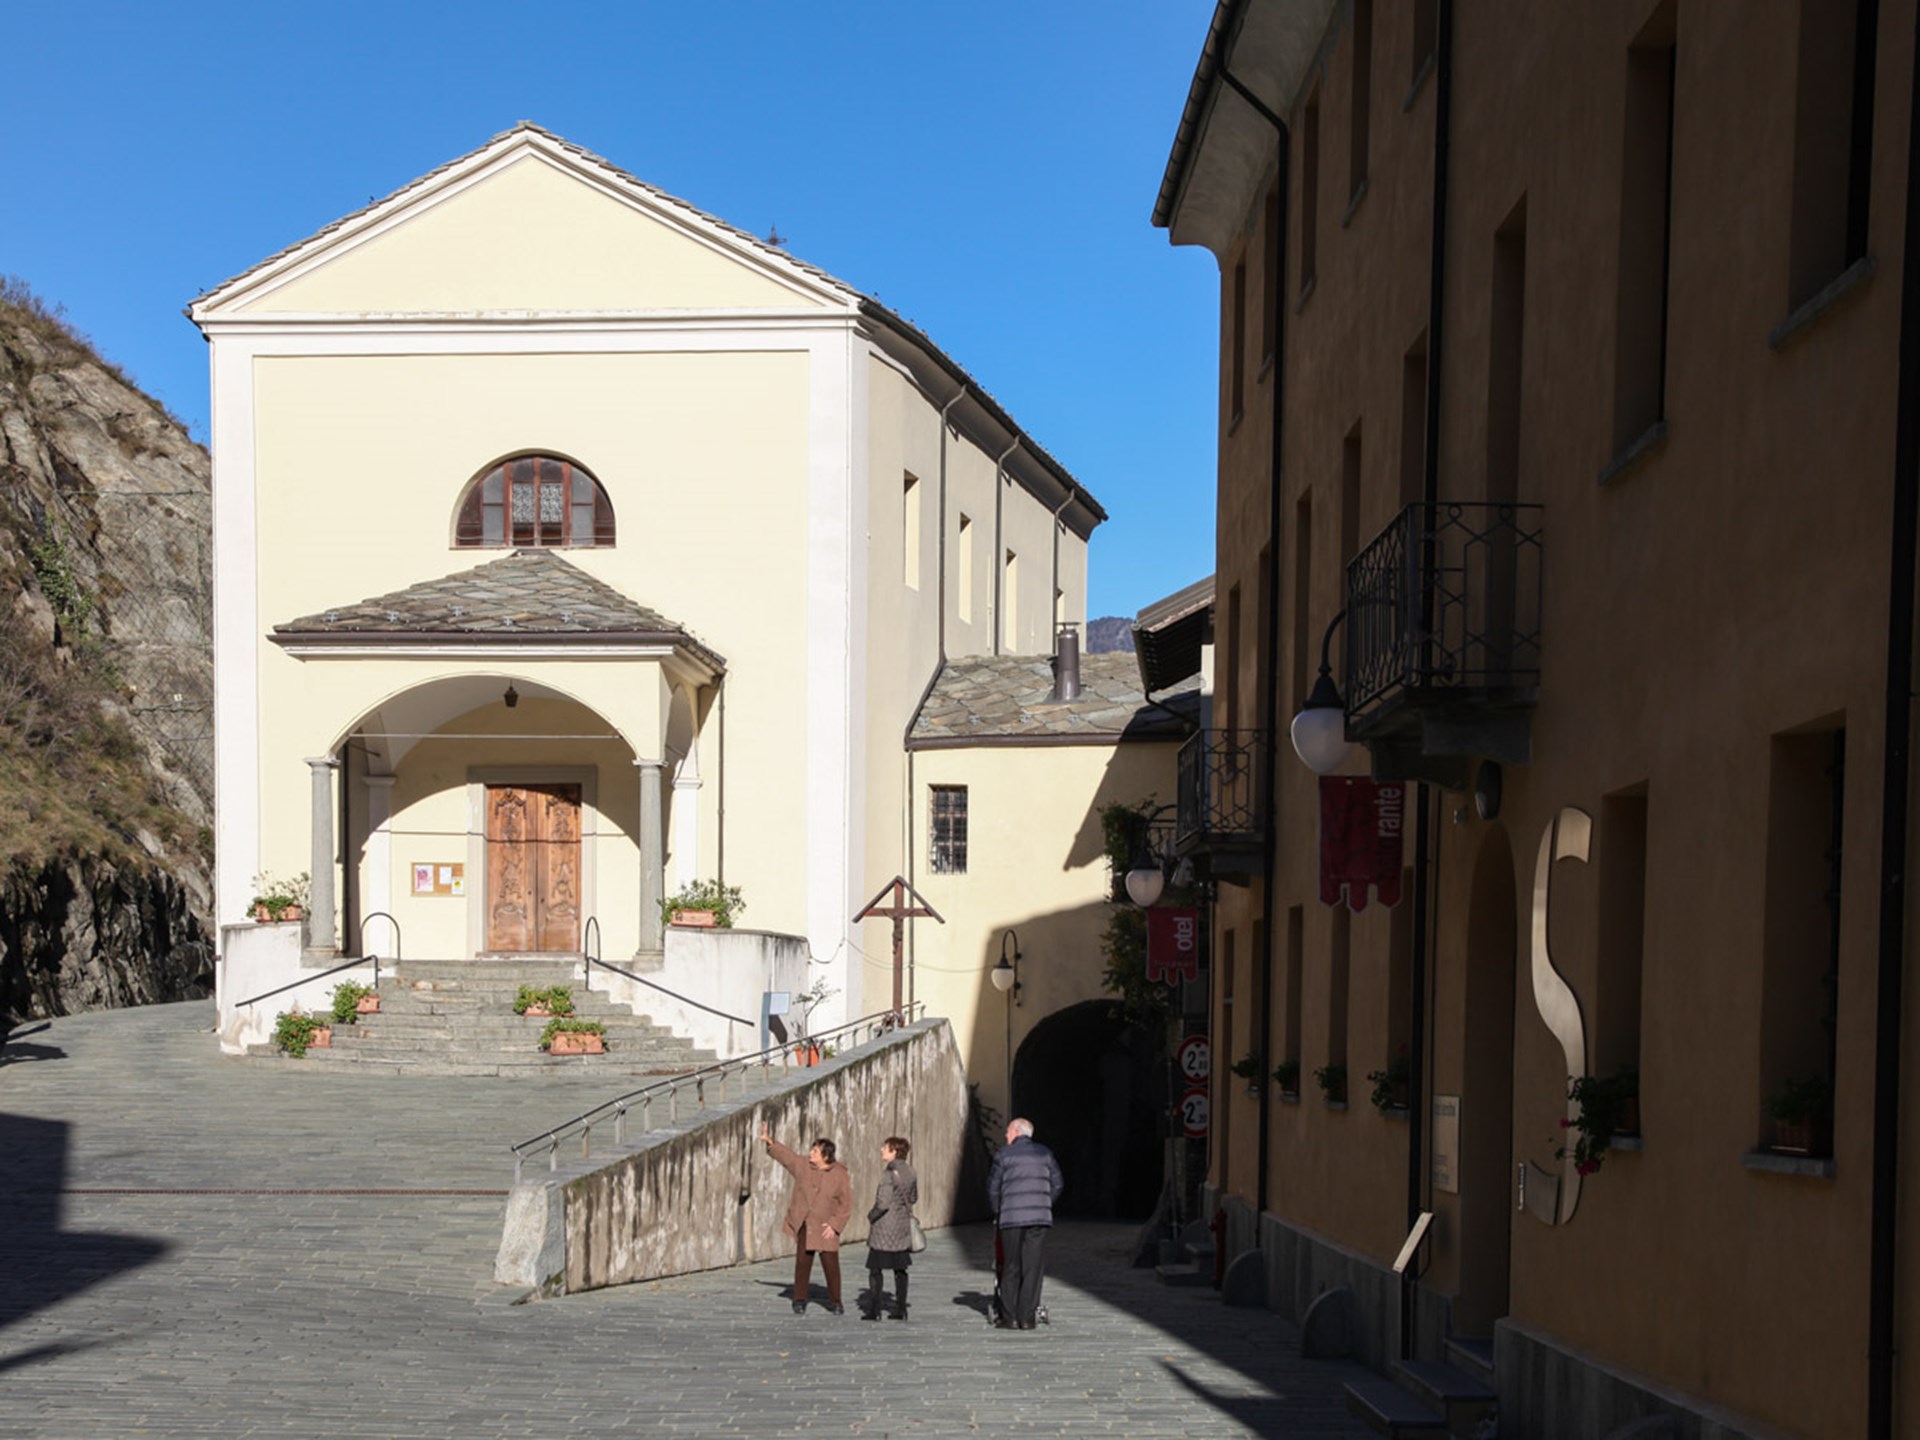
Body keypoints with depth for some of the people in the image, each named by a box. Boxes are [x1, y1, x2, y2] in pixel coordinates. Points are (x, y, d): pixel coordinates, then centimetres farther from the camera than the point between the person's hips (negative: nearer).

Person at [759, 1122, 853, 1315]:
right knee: (803, 1261, 2)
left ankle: (834, 1302, 10)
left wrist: (834, 1225, -13)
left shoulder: (840, 1176, -9)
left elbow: (846, 1205, -6)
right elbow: (785, 1154, 13)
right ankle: (799, 1300, 14)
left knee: (831, 1263, -4)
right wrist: (769, 1141, 5)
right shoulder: (803, 1166, 2)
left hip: (826, 1227, -3)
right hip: (804, 1224, 3)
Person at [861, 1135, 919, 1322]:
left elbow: (883, 1203, -20)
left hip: (885, 1226, -7)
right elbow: (913, 1198, 15)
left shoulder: (889, 1173, -18)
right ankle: (900, 1309, 12)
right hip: (903, 1226, 7)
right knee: (900, 1269, 12)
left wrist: (871, 1216, -4)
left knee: (876, 1268, 3)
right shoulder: (910, 1172, 4)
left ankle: (873, 1308, 3)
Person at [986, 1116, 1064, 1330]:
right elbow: (1057, 1184, 9)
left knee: (1011, 1268, 5)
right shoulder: (1045, 1154, 10)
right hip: (1039, 1217, 1)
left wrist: (998, 1212, 17)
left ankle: (1009, 1317, 2)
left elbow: (992, 1187, 3)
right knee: (1033, 1268, 3)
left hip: (1011, 1218, -1)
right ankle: (1027, 1318, 0)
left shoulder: (1004, 1156, 2)